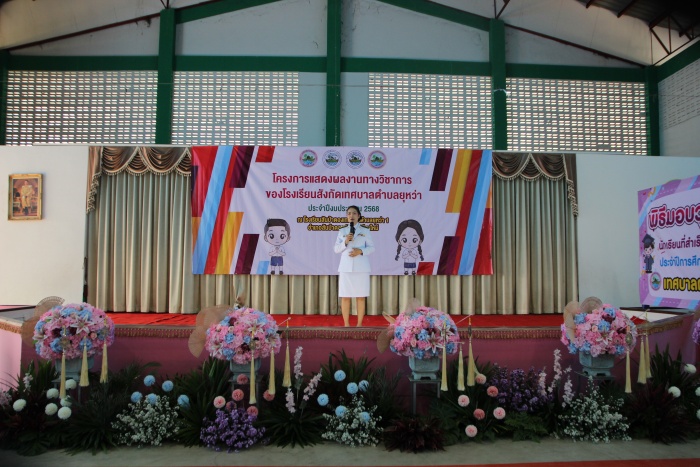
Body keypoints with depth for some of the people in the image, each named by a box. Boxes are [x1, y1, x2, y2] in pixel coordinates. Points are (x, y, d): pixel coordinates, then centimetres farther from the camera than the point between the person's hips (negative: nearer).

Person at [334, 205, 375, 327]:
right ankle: (346, 324, 10)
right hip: (346, 267, 1)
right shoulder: (342, 231, 10)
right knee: (345, 297, 0)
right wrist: (345, 242, -11)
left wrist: (361, 251, -14)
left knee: (361, 297, 1)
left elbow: (372, 248, 4)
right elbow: (336, 249, 7)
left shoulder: (365, 231, 7)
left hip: (361, 268, -1)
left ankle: (359, 324, 10)